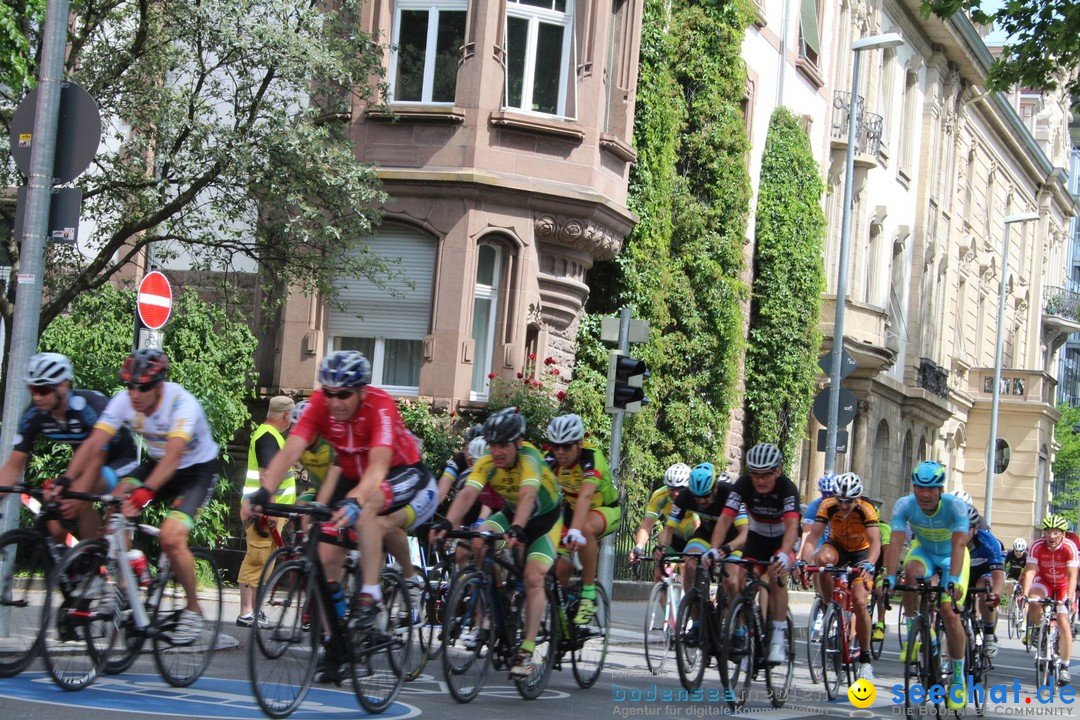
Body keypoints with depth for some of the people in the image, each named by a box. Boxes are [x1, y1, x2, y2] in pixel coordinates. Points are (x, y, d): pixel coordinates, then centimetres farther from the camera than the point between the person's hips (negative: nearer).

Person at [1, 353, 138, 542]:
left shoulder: (92, 404, -31)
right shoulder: (33, 415, -16)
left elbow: (97, 460, -36)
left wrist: (77, 497, -50)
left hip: (118, 462, -5)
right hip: (82, 464, 5)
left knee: (82, 496, -33)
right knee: (57, 530, -13)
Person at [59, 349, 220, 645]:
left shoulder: (182, 404, -31)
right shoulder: (124, 401, -17)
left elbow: (173, 455, -44)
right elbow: (93, 443, -24)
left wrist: (145, 491, -59)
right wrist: (65, 482, -38)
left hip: (198, 468, -5)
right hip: (157, 463, 5)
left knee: (170, 538, -24)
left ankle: (194, 611, -1)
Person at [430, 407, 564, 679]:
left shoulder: (529, 457, -33)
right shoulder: (487, 463, -22)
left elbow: (528, 495, -50)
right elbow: (468, 493, -37)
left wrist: (517, 529, -66)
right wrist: (447, 523, -55)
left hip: (546, 517, -4)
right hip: (511, 513, 4)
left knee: (534, 578, -20)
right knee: (478, 544, -23)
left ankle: (526, 652, -13)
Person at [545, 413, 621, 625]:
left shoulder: (591, 457, -31)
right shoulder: (552, 460, -19)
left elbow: (585, 496, -47)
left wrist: (575, 531, -61)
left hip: (606, 509, -5)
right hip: (572, 509, 5)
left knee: (585, 529, -38)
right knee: (562, 570, -10)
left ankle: (589, 595, -26)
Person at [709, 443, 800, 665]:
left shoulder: (787, 488, -30)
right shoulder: (743, 485, -23)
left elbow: (792, 526, -42)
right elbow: (725, 519, -30)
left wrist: (784, 555, -59)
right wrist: (714, 549, -47)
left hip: (783, 540, -3)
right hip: (756, 537, 3)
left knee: (777, 575, -29)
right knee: (740, 582, -14)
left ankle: (778, 638, -23)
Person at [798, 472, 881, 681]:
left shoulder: (866, 510, -29)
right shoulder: (828, 506, -24)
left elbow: (875, 543, -38)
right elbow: (813, 536, -30)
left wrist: (869, 564, -57)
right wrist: (803, 560, -47)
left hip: (861, 553, -2)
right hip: (837, 547, 2)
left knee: (860, 602, -18)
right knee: (823, 558, -36)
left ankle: (865, 659, -2)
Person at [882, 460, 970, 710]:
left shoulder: (955, 506, -31)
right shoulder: (905, 505, -26)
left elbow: (958, 545, -40)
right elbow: (895, 542, -33)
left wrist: (953, 580, -53)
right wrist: (889, 577, -46)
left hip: (951, 556, -1)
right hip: (923, 549, 1)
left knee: (951, 615, -14)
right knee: (912, 572, -36)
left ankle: (958, 677, 4)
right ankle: (912, 633, -17)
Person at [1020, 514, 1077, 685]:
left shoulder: (1070, 547, -27)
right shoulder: (1037, 546, -23)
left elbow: (1072, 575, -33)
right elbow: (1030, 571, -29)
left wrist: (1070, 598, -46)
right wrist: (1024, 594, -42)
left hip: (1064, 586, -1)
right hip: (1044, 582, 1)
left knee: (1063, 624, -14)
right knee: (1034, 600, -33)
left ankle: (1064, 667, -5)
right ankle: (1033, 631, -2)